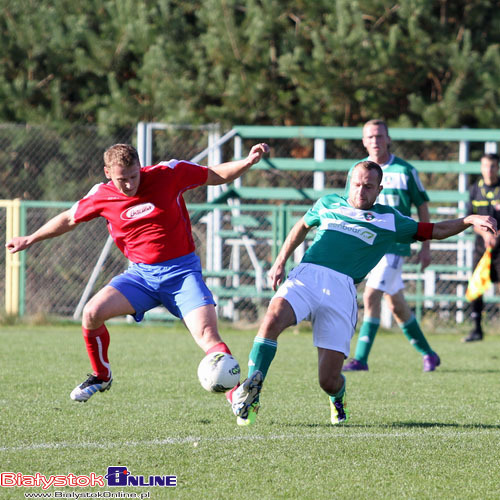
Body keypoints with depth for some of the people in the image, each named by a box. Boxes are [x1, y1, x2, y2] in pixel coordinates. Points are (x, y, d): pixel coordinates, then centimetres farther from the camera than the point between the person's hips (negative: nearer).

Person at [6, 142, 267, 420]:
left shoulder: (169, 174, -10)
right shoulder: (102, 196, -3)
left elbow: (217, 175, 1)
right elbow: (69, 219, 17)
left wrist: (248, 162, -14)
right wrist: (31, 239, 21)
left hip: (181, 270, -3)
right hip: (140, 273, 3)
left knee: (207, 335, -23)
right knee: (92, 313, -14)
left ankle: (237, 394, -23)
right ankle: (101, 376, 10)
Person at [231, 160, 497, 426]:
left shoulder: (388, 219, 18)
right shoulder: (328, 203, 21)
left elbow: (436, 230, 23)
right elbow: (302, 226, 38)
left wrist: (470, 220, 9)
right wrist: (280, 262, 28)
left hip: (341, 289, -1)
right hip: (306, 276, 1)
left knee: (329, 381, -8)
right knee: (272, 319, -33)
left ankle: (338, 396, 33)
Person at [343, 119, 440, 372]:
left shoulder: (405, 171, -3)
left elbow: (422, 207, 3)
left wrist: (426, 246, 0)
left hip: (394, 244, -5)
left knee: (371, 296, -17)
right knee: (396, 304, 10)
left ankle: (361, 358, -14)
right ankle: (427, 354, 23)